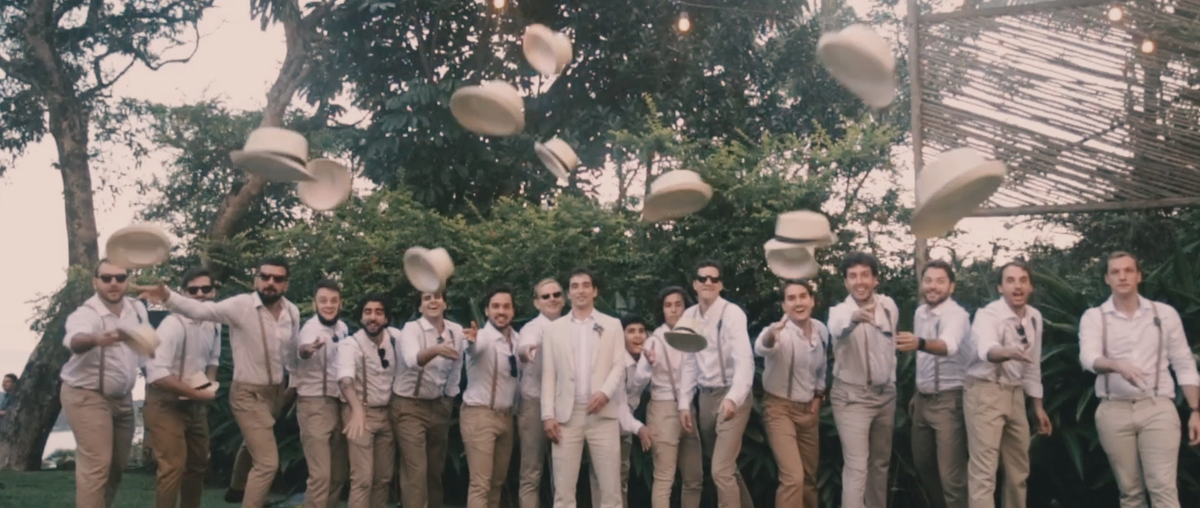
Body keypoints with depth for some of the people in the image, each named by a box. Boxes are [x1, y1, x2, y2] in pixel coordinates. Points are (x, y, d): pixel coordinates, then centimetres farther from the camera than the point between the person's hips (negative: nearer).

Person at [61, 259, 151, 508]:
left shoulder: (137, 308, -2)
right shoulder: (86, 313, -23)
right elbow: (75, 340, -46)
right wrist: (97, 339, -68)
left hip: (122, 397, 7)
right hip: (87, 396, -7)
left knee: (118, 464, 15)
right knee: (96, 465, -15)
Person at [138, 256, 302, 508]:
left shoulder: (292, 312, -3)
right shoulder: (241, 305, -19)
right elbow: (202, 310, -33)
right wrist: (168, 297, -49)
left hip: (276, 392, 6)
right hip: (249, 394, -6)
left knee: (255, 449, 27)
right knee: (267, 463, -10)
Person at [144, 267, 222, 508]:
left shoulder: (213, 324, 1)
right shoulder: (173, 325, -23)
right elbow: (157, 374, -30)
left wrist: (209, 384, -2)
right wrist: (196, 392, -24)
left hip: (195, 405, 8)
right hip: (166, 405, -8)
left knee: (198, 465, 16)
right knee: (173, 467, -14)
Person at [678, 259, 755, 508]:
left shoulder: (732, 313, -14)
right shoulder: (689, 315, 4)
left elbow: (744, 359, -24)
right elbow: (689, 362, 9)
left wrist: (733, 398, -38)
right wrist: (684, 403, 5)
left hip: (731, 397, -6)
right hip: (705, 396, 6)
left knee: (721, 470, -12)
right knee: (726, 467, 18)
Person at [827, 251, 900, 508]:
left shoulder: (889, 306, -2)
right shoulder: (840, 311, -17)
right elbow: (837, 330, -42)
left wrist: (891, 380, 15)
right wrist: (853, 319, -64)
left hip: (885, 394, 5)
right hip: (852, 396, -5)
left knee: (880, 463, 16)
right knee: (856, 466, -11)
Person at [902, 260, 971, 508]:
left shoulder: (957, 315, -19)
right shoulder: (920, 312, 7)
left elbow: (948, 345, -41)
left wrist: (919, 343, -60)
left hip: (948, 400, -8)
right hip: (923, 399, 8)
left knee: (951, 474, -6)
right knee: (922, 464, 19)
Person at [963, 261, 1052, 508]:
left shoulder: (1035, 317, 4)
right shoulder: (987, 315, -18)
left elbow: (1033, 365, 15)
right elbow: (987, 350, -41)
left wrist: (1038, 406, 17)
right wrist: (1008, 352, -62)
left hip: (1015, 394, 7)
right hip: (985, 393, -7)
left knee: (1019, 470, 16)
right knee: (984, 470, -10)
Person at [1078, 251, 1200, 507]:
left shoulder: (1165, 313, 6)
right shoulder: (1093, 317, 2)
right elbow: (1088, 358, -15)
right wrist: (1118, 365, -36)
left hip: (1158, 408, 0)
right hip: (1114, 411, 1)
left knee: (1163, 487, -11)